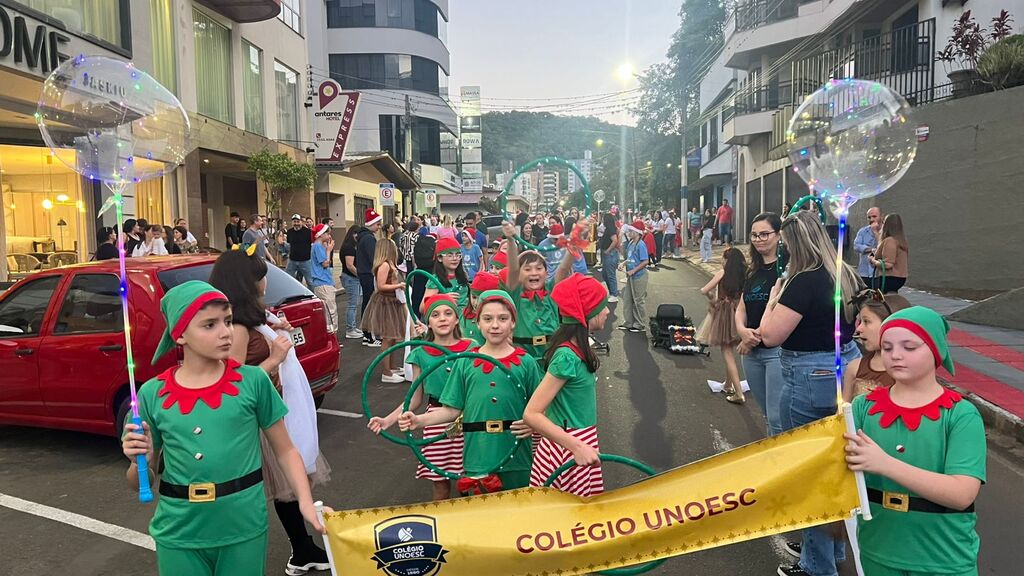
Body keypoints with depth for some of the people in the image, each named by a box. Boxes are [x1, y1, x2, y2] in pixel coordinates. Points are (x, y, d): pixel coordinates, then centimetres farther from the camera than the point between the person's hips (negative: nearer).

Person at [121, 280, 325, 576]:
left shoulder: (253, 380, -6)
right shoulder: (153, 393, -3)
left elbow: (285, 451, 0)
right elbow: (141, 483, 8)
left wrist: (305, 500, -12)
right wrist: (140, 460, -13)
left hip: (245, 527, -1)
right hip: (179, 534, 1)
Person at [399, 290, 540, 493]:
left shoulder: (526, 362, -1)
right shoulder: (465, 362, 2)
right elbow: (452, 409, 3)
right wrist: (418, 420, -10)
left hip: (516, 459, -1)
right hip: (477, 458, 1)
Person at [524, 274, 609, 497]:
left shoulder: (577, 347, 3)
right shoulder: (568, 357, -23)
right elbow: (531, 414, -25)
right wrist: (577, 447, -28)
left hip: (580, 442, 9)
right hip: (568, 448, -9)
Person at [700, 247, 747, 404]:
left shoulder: (723, 273, -9)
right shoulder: (744, 275, 0)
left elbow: (704, 290, -9)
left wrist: (712, 298, 10)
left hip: (724, 313, -5)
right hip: (738, 314, 5)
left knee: (727, 352, 1)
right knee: (730, 350, 21)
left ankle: (739, 393, -5)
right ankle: (728, 385, 33)